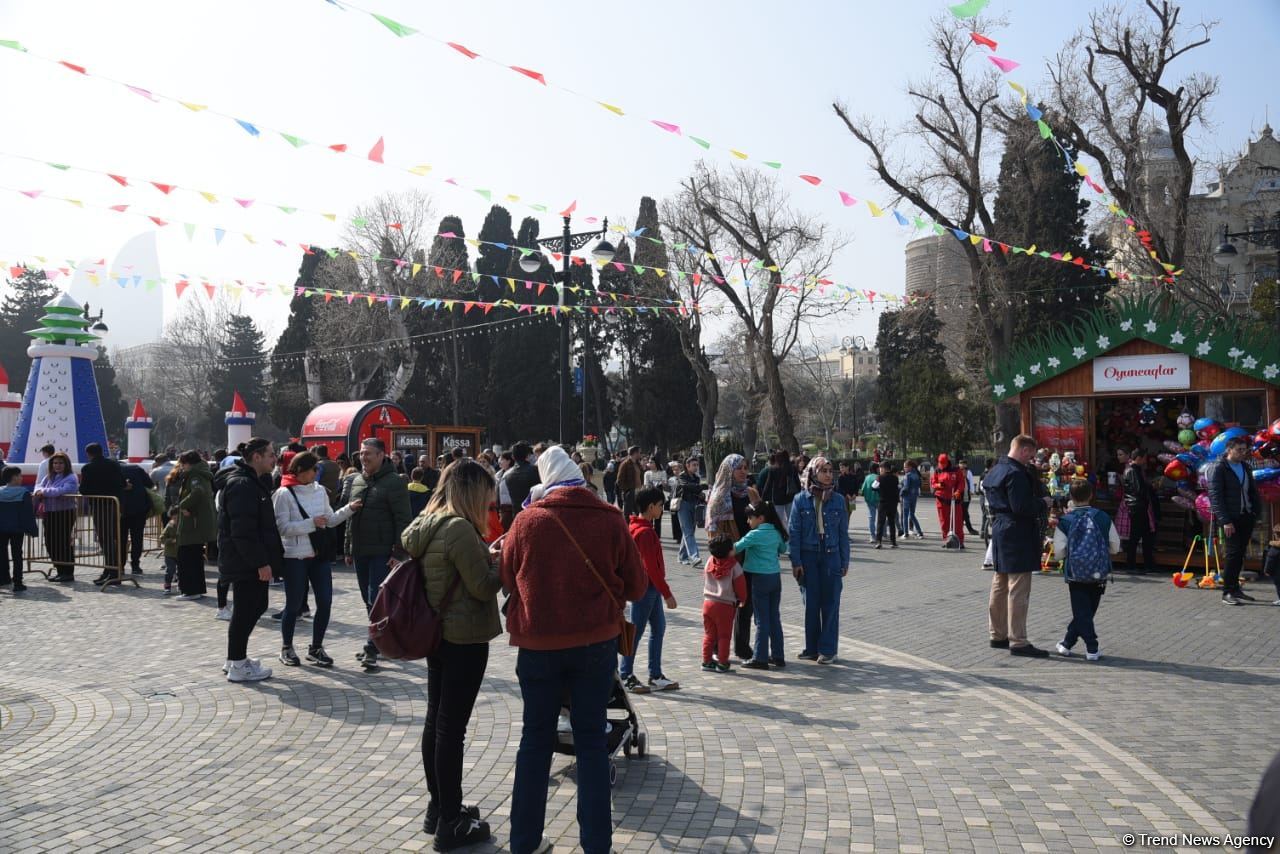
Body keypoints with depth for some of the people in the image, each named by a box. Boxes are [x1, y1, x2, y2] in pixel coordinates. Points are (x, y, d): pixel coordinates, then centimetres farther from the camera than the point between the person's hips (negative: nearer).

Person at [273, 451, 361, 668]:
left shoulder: (320, 491, 7)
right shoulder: (284, 494, -10)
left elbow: (330, 520, 11)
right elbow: (282, 527, -16)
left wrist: (349, 509, -2)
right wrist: (311, 523, -21)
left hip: (320, 555, 5)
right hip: (295, 557, -5)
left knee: (325, 602, 3)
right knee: (294, 604, 5)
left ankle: (316, 648, 18)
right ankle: (286, 648, 24)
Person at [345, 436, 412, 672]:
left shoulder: (393, 482, -10)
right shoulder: (357, 481, 13)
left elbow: (403, 520, -14)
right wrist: (348, 549, 18)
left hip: (382, 553, -8)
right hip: (360, 552, 8)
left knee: (377, 601, -8)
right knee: (370, 601, 14)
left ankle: (372, 649, -5)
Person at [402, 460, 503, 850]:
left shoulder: (426, 524, 8)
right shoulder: (460, 528, -20)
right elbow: (484, 587, -18)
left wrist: (485, 556, 9)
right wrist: (502, 560, -3)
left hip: (437, 634, 9)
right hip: (464, 638, -9)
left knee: (436, 721, 15)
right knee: (452, 727, -3)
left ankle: (438, 807, 28)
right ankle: (450, 823, 7)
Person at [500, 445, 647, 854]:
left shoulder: (527, 520, -7)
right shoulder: (610, 520, -6)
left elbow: (507, 578, 6)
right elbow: (637, 586, 1)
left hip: (538, 643, 0)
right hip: (596, 641, 0)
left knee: (536, 739, 13)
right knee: (591, 737, 11)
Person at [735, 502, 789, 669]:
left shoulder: (755, 535, -14)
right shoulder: (776, 533, 7)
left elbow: (736, 548, -14)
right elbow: (783, 549, 23)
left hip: (760, 578, -7)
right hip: (776, 577, 7)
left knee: (762, 620, -2)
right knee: (775, 618, 12)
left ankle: (760, 659, 3)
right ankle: (778, 656, 17)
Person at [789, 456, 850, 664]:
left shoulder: (838, 499, 1)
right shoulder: (801, 500, -2)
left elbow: (843, 532, 5)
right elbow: (794, 532, 0)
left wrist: (844, 561, 4)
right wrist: (795, 561, -5)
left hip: (831, 556, 0)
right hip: (808, 556, 0)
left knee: (830, 603, 1)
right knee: (811, 603, 6)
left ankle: (828, 649, 10)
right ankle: (811, 647, 17)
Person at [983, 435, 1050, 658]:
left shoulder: (995, 471, 12)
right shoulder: (1016, 474, -18)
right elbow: (1021, 507, -24)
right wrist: (1042, 503, -7)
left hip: (999, 533, 10)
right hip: (1017, 537, -10)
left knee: (999, 587, 15)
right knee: (1018, 590, -7)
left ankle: (998, 635, 23)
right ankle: (1018, 642, -5)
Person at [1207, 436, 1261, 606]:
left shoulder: (1245, 467, 14)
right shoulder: (1218, 468, -8)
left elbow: (1253, 491, 20)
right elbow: (1215, 496, -13)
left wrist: (1256, 512, 7)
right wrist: (1225, 521, -19)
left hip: (1246, 517, 6)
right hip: (1230, 519, -6)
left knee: (1240, 554, 9)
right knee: (1233, 554, -9)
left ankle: (1235, 588, 17)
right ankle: (1227, 593, -3)